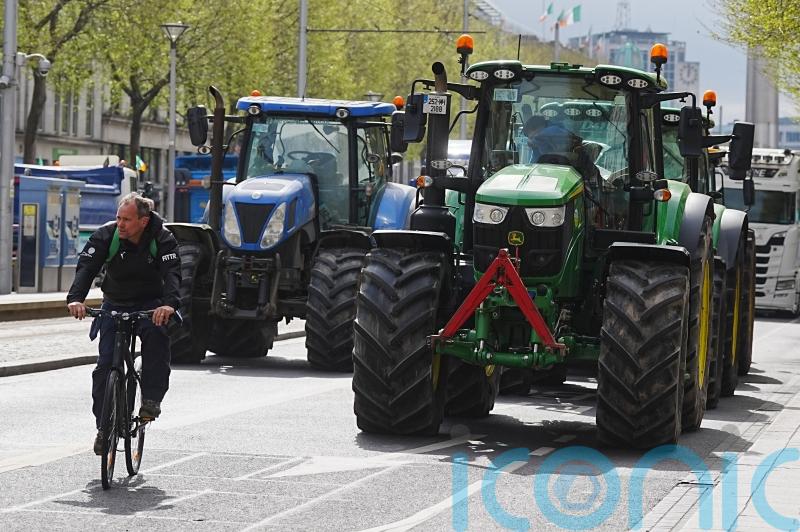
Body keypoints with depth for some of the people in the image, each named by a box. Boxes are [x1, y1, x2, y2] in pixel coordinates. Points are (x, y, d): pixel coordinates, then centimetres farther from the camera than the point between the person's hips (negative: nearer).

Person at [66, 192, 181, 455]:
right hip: (114, 305, 2)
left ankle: (152, 398, -23)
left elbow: (172, 273, -32)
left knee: (156, 334, -34)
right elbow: (86, 267, -28)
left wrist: (169, 304, -53)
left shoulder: (162, 239, -18)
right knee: (106, 362, -9)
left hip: (150, 304, -2)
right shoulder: (106, 236, -16)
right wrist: (76, 298, -47)